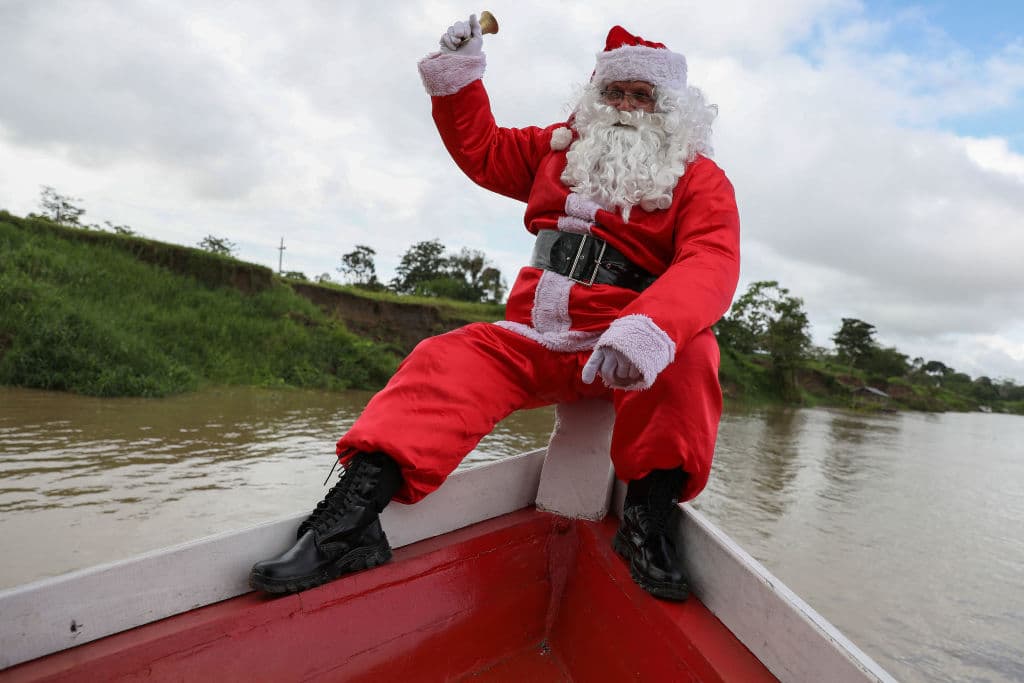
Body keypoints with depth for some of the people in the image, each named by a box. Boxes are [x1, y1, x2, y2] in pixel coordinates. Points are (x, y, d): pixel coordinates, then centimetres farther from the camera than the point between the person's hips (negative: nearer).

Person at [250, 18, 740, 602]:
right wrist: (457, 78, 13)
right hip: (537, 344, 3)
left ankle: (647, 518, -22)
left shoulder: (700, 178, 1)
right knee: (450, 361, -21)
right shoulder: (562, 149, 17)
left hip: (624, 353, -3)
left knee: (690, 353, -34)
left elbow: (711, 263, -19)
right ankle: (350, 519, -30)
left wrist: (653, 327, -40)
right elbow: (481, 150, 28)